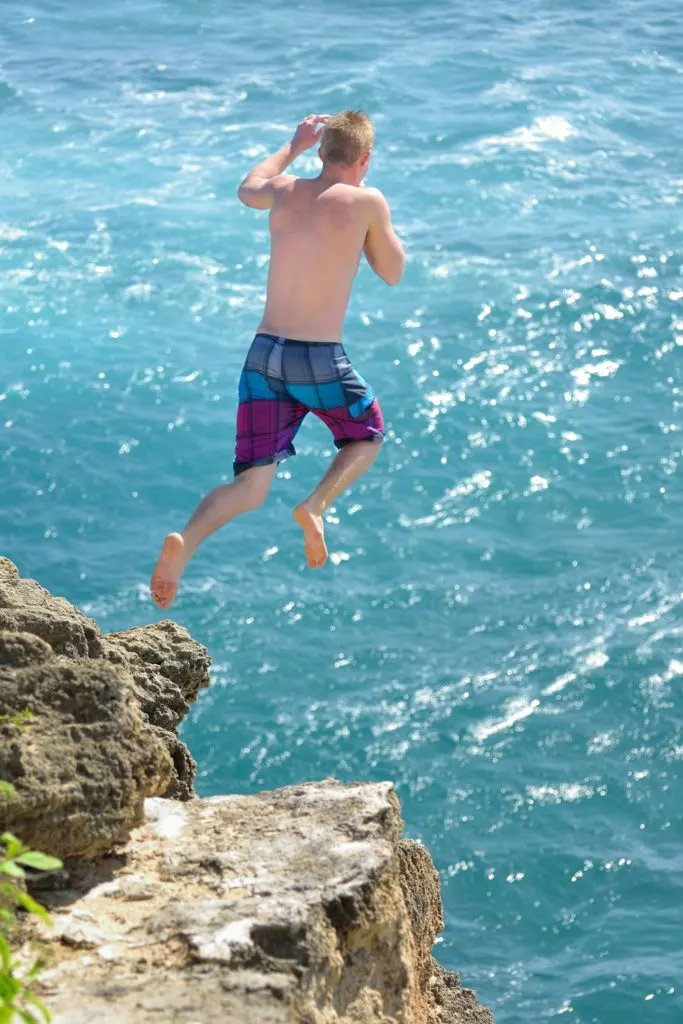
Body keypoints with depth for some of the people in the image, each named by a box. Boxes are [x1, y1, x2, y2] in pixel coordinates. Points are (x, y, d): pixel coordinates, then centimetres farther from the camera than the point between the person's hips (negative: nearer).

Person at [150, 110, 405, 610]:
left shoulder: (285, 191, 8)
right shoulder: (366, 202, -5)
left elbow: (247, 189, 33)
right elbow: (393, 272, 10)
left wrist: (294, 145, 43)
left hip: (265, 354, 4)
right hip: (320, 360, -4)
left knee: (251, 485, 6)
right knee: (368, 436, 26)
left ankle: (186, 541, -23)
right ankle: (317, 504, -2)